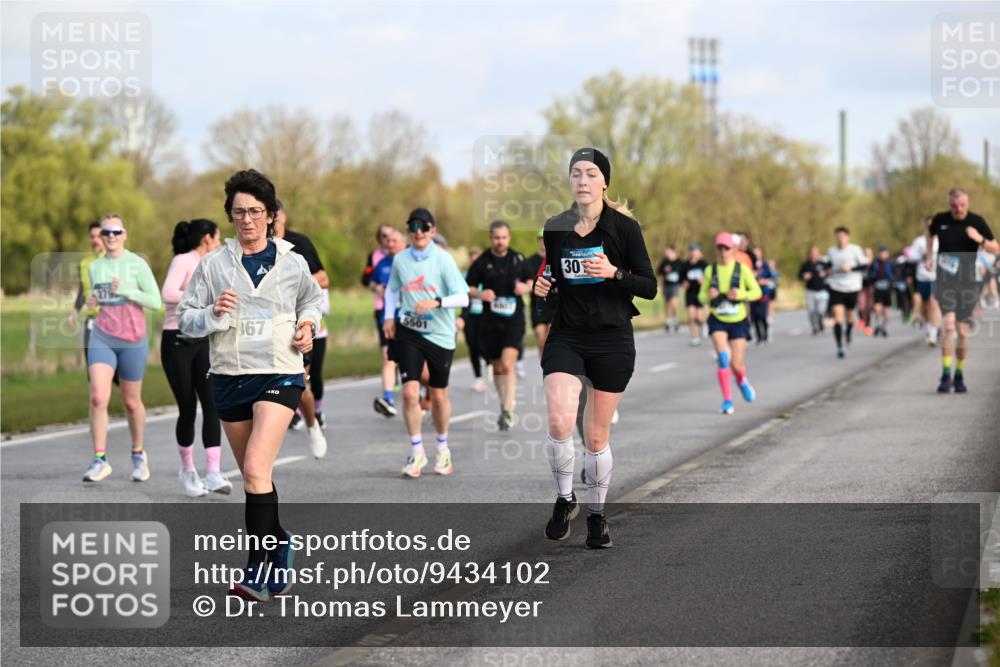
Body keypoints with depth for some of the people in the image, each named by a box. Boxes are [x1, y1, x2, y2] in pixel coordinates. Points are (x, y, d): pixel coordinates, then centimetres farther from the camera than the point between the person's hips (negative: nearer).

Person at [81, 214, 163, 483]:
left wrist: (125, 291, -16)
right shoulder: (94, 267, 9)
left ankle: (138, 454, 31)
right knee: (98, 397, -15)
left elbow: (156, 302, -7)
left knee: (131, 402, 8)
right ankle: (100, 459, -13)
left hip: (132, 340, -2)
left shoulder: (137, 264, -4)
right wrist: (91, 302, 2)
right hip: (102, 338, 3)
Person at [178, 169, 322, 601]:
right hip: (230, 376, 3)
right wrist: (213, 314, -17)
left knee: (256, 470, -19)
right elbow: (186, 320, 3)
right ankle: (279, 543, 35)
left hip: (279, 375, -3)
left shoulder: (292, 264, 3)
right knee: (253, 478, 12)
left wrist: (308, 324, 4)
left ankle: (258, 571, -19)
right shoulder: (213, 265, 3)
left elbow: (313, 297, 24)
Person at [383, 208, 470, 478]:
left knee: (438, 396, 8)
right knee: (410, 392, -11)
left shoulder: (443, 260, -8)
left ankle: (443, 448, 31)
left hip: (440, 335, -2)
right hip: (408, 333, 2)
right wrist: (389, 316, 7)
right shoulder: (400, 260, 2)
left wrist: (436, 302, -28)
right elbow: (392, 289, 21)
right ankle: (417, 452, 3)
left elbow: (462, 297, -12)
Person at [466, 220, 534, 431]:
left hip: (514, 319, -1)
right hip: (490, 320, 1)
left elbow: (531, 280, 16)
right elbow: (468, 288, 4)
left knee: (508, 364, -16)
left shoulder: (518, 259, 4)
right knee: (497, 368, 10)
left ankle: (508, 411, -17)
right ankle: (504, 404, 30)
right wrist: (480, 294, -16)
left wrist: (526, 287, -6)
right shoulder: (481, 262, -1)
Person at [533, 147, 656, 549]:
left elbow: (650, 287, -6)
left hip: (612, 339, -2)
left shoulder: (623, 226, -6)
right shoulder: (555, 228, 4)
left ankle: (596, 515, 25)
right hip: (566, 337, 2)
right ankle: (564, 500, 4)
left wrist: (614, 273, -22)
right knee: (559, 423, -19)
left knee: (596, 436, 6)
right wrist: (541, 287, -4)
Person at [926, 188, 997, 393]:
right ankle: (946, 376, -17)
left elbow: (996, 249, -3)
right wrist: (928, 256, 14)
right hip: (945, 281, -1)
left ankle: (959, 376, 22)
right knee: (948, 325, -18)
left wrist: (980, 239, -21)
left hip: (967, 282, 1)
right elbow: (930, 234, 23)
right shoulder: (940, 220, -1)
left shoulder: (977, 222, -4)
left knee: (962, 331, 5)